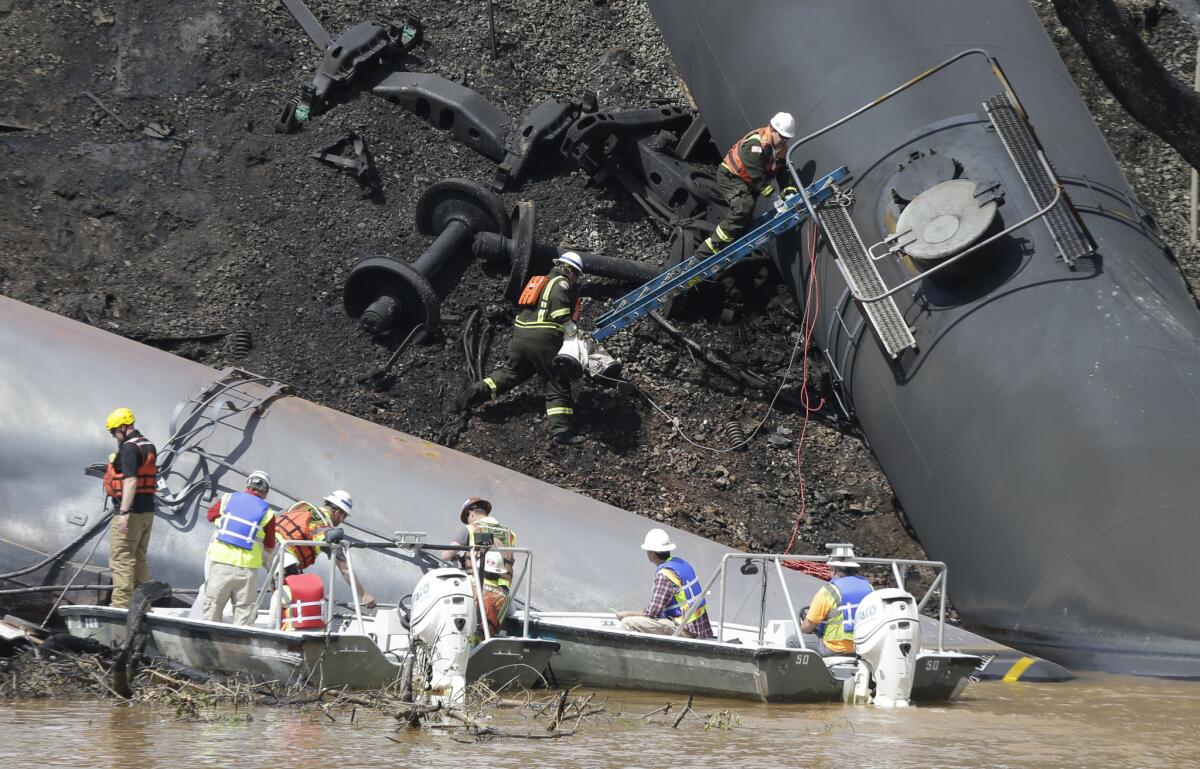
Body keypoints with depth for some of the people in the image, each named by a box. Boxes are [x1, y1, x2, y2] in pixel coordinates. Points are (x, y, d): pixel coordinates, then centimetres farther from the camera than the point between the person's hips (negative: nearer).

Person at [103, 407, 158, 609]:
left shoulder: (128, 448, -16)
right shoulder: (149, 446, 14)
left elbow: (130, 481, -25)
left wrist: (124, 512, -29)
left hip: (131, 511, -10)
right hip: (147, 510, 10)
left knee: (121, 559, -6)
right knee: (139, 559, 17)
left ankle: (121, 605, -8)